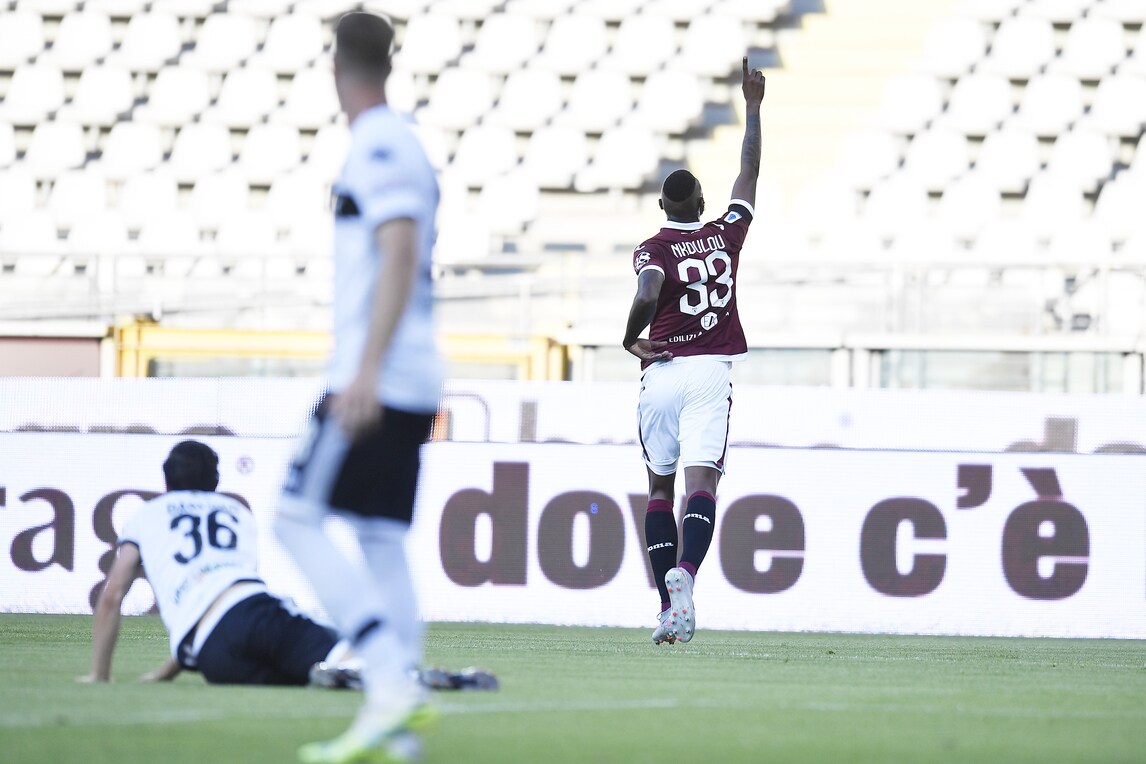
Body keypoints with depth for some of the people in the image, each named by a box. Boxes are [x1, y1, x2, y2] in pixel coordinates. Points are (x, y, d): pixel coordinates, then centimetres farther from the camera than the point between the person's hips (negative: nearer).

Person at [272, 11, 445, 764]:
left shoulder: (380, 147, -11)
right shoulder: (402, 145, 18)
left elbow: (400, 254, -21)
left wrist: (365, 371, -26)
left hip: (378, 382, -9)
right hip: (413, 386, 9)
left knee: (298, 517, -9)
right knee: (381, 537, 7)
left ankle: (393, 682, -18)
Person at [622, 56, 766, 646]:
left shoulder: (654, 249, -2)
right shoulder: (725, 236, 7)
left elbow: (648, 295, -22)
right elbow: (749, 172, 18)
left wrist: (630, 341, -4)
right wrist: (752, 107, 27)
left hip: (661, 371, 0)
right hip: (711, 373, 0)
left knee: (659, 487, 11)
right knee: (701, 483, -12)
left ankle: (667, 606, 9)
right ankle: (685, 571, -40)